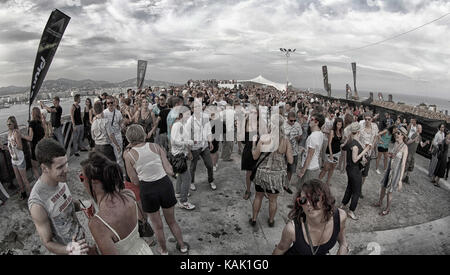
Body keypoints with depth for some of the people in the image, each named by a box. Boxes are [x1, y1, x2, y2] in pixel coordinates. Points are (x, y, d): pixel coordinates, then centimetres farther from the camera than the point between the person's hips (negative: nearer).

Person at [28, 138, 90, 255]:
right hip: (65, 249, -5)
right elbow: (47, 243, -20)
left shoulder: (60, 180, -14)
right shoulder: (38, 204, -32)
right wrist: (69, 249, -38)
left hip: (80, 236, 5)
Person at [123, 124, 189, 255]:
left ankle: (164, 251, 43)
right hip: (165, 184, 2)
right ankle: (182, 246, 43)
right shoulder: (156, 147, -5)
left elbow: (135, 181, -4)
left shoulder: (129, 155, -8)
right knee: (171, 221, 26)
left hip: (147, 189, -2)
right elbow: (170, 171, -9)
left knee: (158, 225, 22)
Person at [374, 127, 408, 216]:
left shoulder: (405, 147, -23)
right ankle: (380, 202, 46)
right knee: (383, 186, 22)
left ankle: (387, 209, 31)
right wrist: (390, 155, -4)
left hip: (396, 171, -7)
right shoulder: (396, 143, 0)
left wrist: (400, 180, -23)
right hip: (390, 169, 7)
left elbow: (403, 164, -24)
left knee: (389, 191, 9)